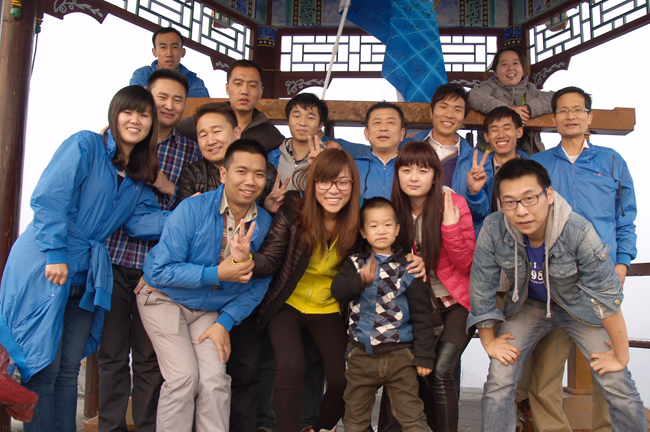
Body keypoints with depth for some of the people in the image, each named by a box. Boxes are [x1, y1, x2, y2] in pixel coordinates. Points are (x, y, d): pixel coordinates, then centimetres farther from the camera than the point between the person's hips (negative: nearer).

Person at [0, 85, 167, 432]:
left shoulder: (140, 177, 15)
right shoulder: (86, 146, -7)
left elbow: (142, 220, 3)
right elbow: (49, 199, -14)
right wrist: (56, 255, -18)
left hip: (85, 277, 7)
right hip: (43, 269, -6)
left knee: (69, 369, 13)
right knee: (43, 367, -2)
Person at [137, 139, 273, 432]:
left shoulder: (265, 224, -8)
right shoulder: (193, 210, -21)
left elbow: (258, 284, 1)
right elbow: (162, 270, -21)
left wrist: (225, 322, -7)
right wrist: (218, 273, -28)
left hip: (210, 309, 3)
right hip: (165, 298, -3)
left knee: (214, 380, -11)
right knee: (184, 376, -16)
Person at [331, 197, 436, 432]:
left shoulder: (408, 267, 1)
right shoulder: (355, 263, 6)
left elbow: (422, 314, 1)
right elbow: (337, 291, -12)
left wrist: (424, 355, -2)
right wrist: (360, 280, -31)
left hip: (400, 355, -2)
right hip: (361, 354, 2)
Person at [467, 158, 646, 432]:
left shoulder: (578, 232, -34)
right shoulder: (493, 230, -28)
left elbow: (607, 294, -23)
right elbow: (481, 286, -13)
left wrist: (621, 356, -13)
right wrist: (489, 340, -4)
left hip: (579, 306, -1)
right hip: (528, 305, 2)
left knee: (620, 391, -5)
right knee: (498, 383, -8)